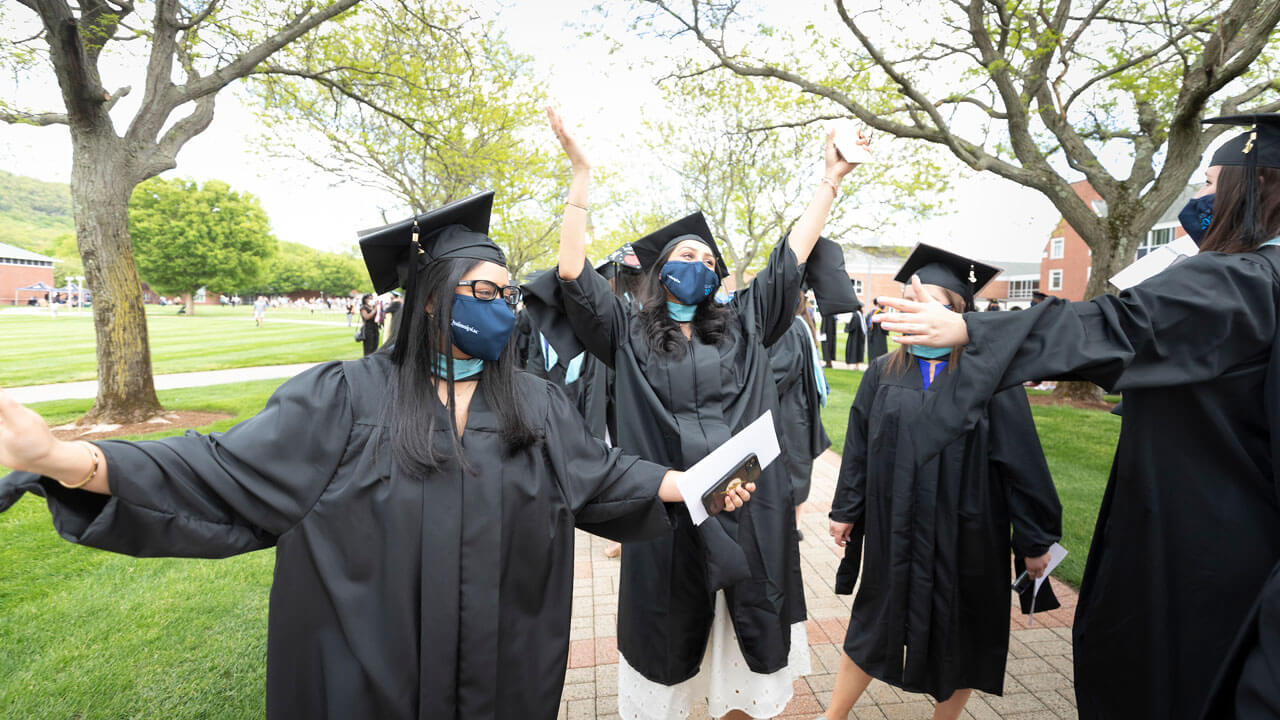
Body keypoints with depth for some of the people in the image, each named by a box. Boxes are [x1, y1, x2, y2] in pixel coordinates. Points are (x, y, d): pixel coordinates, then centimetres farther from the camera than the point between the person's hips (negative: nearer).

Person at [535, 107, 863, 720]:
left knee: (746, 653, 16)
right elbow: (574, 274, -8)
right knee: (669, 650, 13)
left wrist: (830, 183, 11)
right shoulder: (628, 333, 3)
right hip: (667, 510, -2)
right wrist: (580, 174, -11)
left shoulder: (741, 325, 11)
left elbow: (790, 260, 12)